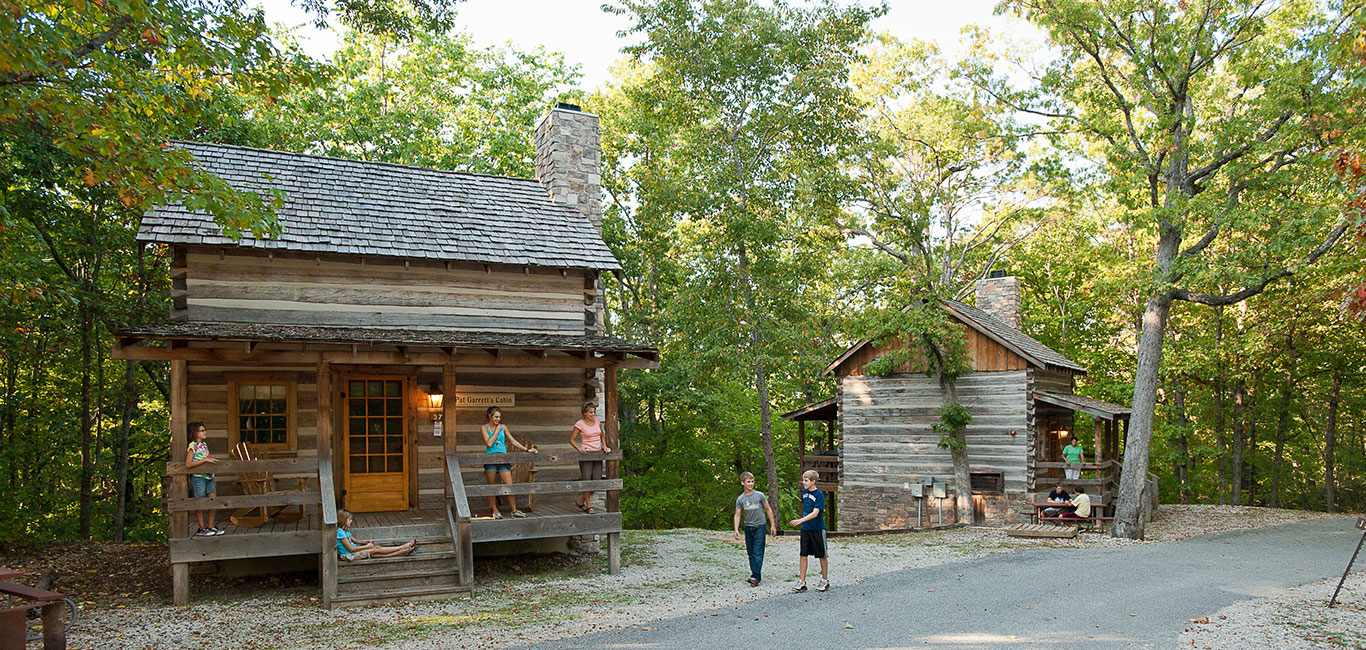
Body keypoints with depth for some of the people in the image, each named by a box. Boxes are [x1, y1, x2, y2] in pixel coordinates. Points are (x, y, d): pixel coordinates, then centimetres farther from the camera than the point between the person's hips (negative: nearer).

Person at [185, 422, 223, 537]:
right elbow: (188, 464, -18)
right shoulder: (193, 446, -10)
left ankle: (210, 526, 15)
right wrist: (205, 460, -20)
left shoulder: (204, 445, 13)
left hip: (208, 477, 7)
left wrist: (212, 460, 8)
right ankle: (201, 528, 10)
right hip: (198, 477, -7)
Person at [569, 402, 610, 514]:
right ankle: (588, 506, 7)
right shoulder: (580, 424, -7)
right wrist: (579, 449, -16)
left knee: (597, 480, -1)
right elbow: (571, 440, -2)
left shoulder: (597, 421, 7)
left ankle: (581, 501, 16)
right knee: (587, 480, -6)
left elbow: (602, 435, 22)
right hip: (586, 454, -5)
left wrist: (604, 446, 7)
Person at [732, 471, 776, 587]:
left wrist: (773, 525, 2)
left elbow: (768, 509, 4)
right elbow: (737, 515, 1)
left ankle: (756, 577, -13)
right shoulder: (740, 499, 1)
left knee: (757, 553, -10)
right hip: (748, 528, 3)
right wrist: (736, 529, -12)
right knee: (750, 553, 9)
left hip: (760, 526, -3)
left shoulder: (759, 495, -4)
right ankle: (755, 572, 22)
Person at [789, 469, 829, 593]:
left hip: (818, 528, -6)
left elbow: (815, 513, -24)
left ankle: (825, 580, 20)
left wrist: (800, 521, -31)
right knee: (803, 554, 4)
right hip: (805, 528, 6)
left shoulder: (819, 494, -16)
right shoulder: (804, 492, 4)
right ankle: (802, 582, 7)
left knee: (822, 555, 6)